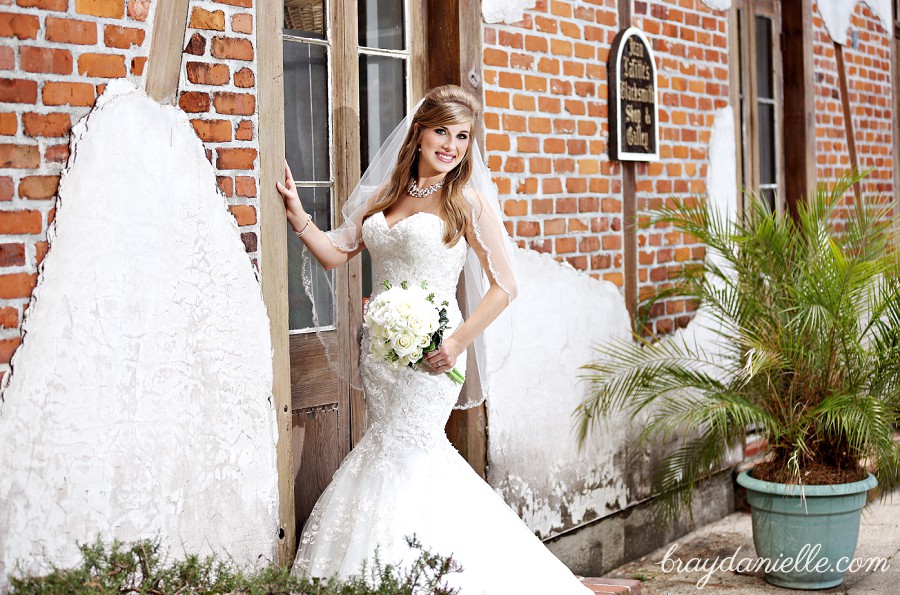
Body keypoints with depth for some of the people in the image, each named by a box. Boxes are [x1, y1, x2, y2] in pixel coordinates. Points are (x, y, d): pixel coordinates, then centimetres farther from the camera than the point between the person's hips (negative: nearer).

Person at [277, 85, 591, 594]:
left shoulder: (468, 201, -3)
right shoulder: (382, 196, 12)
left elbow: (505, 285, -7)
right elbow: (335, 254, 16)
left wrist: (460, 342, -15)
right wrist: (298, 215, 1)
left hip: (430, 351, -5)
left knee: (398, 453, -6)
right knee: (395, 452, 8)